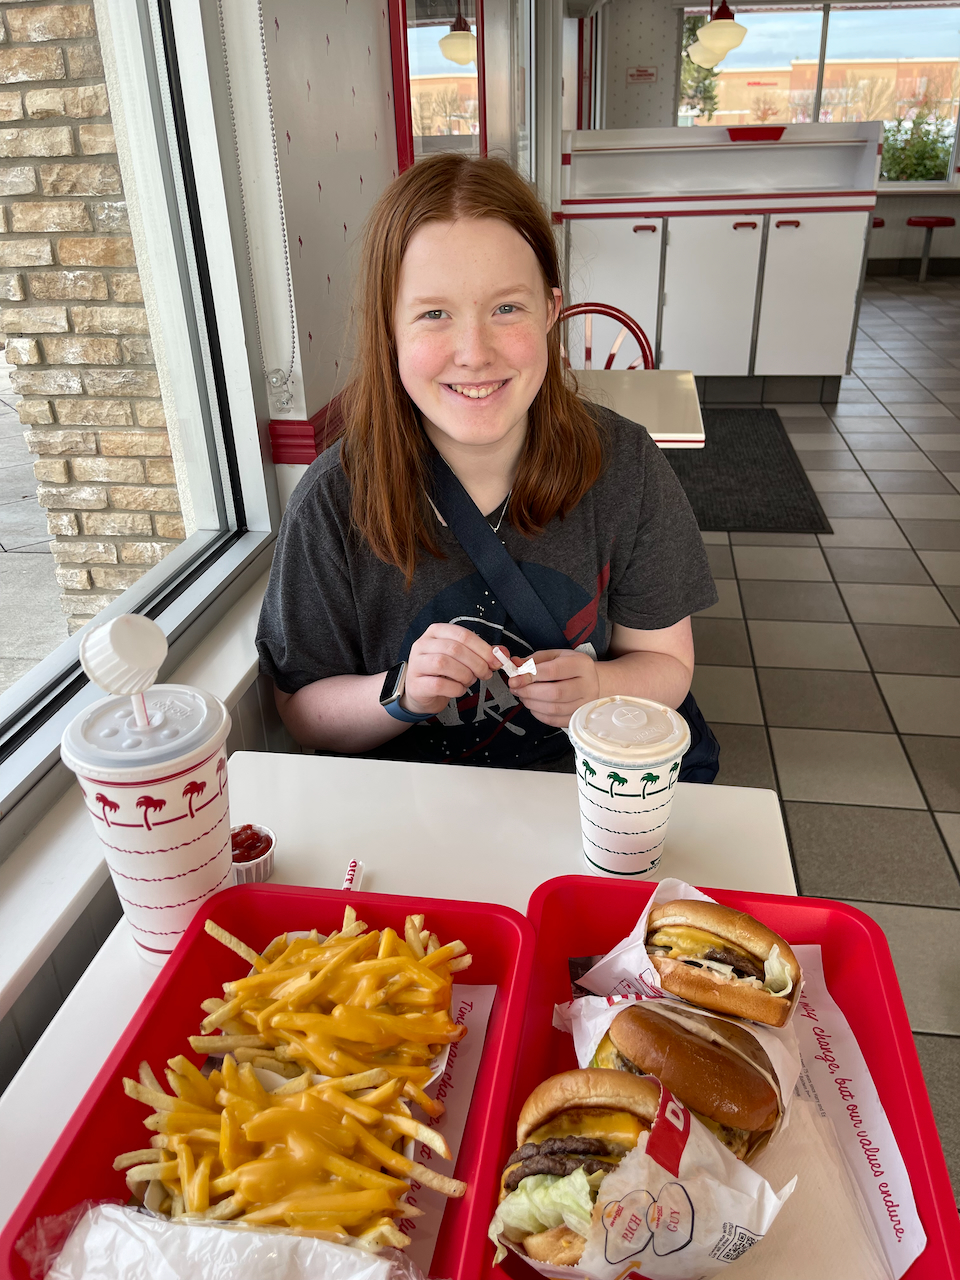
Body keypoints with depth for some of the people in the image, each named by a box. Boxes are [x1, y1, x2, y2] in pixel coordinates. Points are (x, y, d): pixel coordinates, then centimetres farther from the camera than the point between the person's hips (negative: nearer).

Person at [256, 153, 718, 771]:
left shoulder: (624, 466, -9)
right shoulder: (334, 500, -13)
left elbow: (666, 664, 0)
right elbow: (304, 711, -4)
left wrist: (593, 688, -20)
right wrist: (403, 694, -23)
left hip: (581, 790, 3)